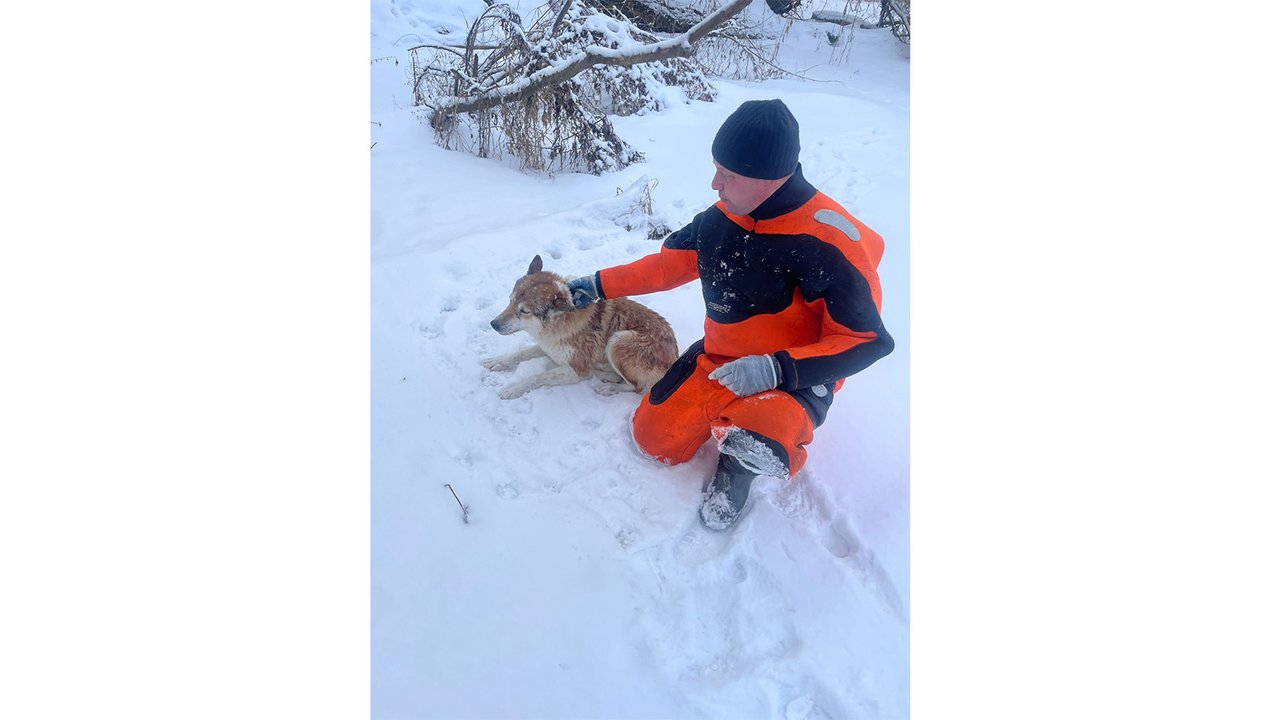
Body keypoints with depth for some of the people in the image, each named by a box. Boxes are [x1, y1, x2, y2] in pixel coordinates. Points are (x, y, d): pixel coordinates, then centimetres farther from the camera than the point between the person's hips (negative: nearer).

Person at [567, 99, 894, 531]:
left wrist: (774, 369, -30)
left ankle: (738, 463, 1)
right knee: (652, 437, 1)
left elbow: (867, 341, -21)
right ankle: (727, 416, 25)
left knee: (753, 446, -36)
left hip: (795, 376, -6)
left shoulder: (829, 240, -25)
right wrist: (598, 285, 14)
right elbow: (668, 264, 13)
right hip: (719, 360, 6)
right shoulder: (721, 219, -5)